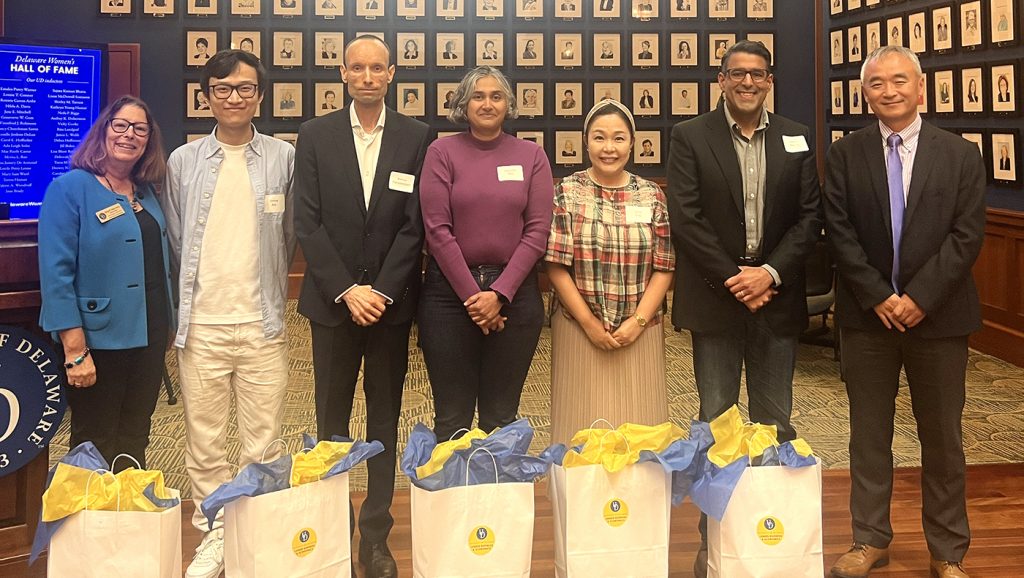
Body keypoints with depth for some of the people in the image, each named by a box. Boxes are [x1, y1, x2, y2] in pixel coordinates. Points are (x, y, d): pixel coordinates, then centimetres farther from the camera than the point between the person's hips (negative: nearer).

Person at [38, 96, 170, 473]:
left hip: (148, 338, 6)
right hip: (99, 339, -6)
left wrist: (163, 334, 11)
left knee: (135, 442, 15)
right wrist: (75, 350, -20)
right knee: (96, 448, 6)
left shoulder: (147, 193, 11)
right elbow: (56, 273, -15)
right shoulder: (70, 188, -9)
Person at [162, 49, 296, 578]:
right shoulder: (183, 161, 6)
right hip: (201, 324, 1)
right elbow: (174, 240, 12)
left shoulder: (283, 158, 3)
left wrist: (268, 292, 11)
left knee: (262, 443, 5)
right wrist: (184, 303, 10)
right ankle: (212, 535, 22)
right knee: (204, 442, 7)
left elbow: (291, 236, 10)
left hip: (263, 325, -1)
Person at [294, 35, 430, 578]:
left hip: (391, 299, 0)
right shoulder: (315, 135, 3)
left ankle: (376, 533, 15)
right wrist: (346, 290, -11)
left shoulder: (416, 137, 2)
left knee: (385, 421, 7)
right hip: (333, 300, 0)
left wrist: (382, 290, -11)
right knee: (331, 421, 6)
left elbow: (415, 223, -2)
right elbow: (308, 222, -3)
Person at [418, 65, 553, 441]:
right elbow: (437, 229, -5)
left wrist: (499, 293, -10)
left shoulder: (531, 156, 5)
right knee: (452, 419, 5)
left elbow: (538, 230, -1)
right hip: (449, 292, -1)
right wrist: (473, 295, -10)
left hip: (514, 293, 1)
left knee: (501, 418, 9)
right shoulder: (442, 152, 0)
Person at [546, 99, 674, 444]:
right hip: (579, 331, -2)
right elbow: (556, 265, -4)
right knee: (583, 427, 2)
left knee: (638, 423, 5)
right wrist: (589, 324, -9)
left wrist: (638, 321, -8)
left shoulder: (652, 196, 6)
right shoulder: (567, 193, 0)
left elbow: (664, 267, 3)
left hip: (639, 334, 2)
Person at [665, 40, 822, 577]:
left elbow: (810, 217, 3)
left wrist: (770, 273, -10)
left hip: (776, 297, 2)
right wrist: (734, 279, -12)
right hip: (715, 297, -2)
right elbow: (685, 217, -7)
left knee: (775, 422, 8)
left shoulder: (797, 139, 8)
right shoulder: (690, 136, 0)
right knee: (715, 422, 4)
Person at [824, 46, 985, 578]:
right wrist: (878, 296, -13)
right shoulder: (844, 155, 1)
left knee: (942, 437, 9)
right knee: (868, 434, 9)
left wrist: (919, 297, -15)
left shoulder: (961, 155, 1)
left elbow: (967, 235, -6)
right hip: (866, 315, 1)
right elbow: (840, 233, -4)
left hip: (938, 315, 0)